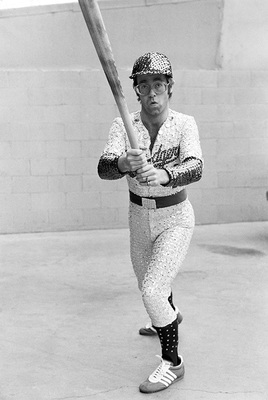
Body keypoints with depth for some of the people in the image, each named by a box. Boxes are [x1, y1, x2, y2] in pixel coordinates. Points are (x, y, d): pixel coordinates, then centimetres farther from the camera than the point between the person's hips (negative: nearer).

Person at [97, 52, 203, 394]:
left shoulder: (184, 124, -15)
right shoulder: (123, 125, -10)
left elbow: (195, 168, -32)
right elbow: (104, 168, -27)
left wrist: (164, 174, -53)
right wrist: (123, 163, -50)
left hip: (175, 218, -4)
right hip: (139, 217, 4)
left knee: (152, 289, -18)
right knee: (147, 283, 24)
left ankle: (172, 362, 3)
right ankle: (170, 315, 58)